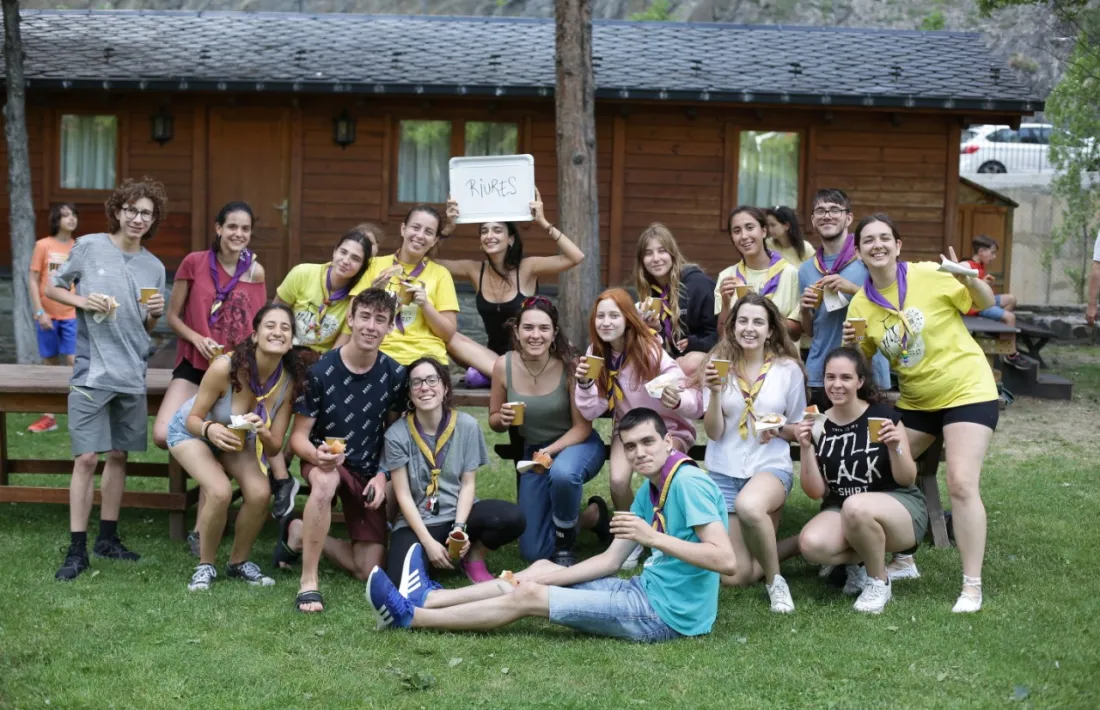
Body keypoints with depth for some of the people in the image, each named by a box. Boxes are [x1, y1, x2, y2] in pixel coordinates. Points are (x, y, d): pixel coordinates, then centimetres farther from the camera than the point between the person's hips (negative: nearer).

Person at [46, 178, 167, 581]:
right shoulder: (89, 246, -3)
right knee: (86, 459, -6)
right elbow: (51, 289, 4)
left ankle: (108, 538, 24)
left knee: (118, 455, 11)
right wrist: (84, 302, -13)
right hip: (92, 371, -4)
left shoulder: (154, 268, 8)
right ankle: (77, 551, 0)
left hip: (132, 375, 4)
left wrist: (155, 313, -6)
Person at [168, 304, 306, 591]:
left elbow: (274, 449, -16)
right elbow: (193, 419, -22)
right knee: (220, 491, -28)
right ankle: (205, 566, -3)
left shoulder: (289, 382, -22)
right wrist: (211, 429, -45)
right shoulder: (225, 367, -35)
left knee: (260, 492, -21)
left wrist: (263, 433, -39)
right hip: (191, 430, -4)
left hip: (238, 439, 4)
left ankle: (239, 562, 5)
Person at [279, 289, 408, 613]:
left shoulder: (394, 375, -8)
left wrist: (382, 475, -8)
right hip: (323, 460, -3)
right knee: (325, 482, -43)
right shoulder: (321, 371, -17)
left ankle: (299, 532, 21)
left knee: (368, 570, -3)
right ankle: (308, 582, -31)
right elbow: (298, 436, -12)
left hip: (368, 471, 4)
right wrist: (317, 455, -35)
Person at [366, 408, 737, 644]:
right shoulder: (650, 491, 10)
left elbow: (726, 561, -28)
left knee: (527, 597, -5)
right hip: (649, 590, 9)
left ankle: (410, 616, 7)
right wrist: (533, 578, 4)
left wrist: (652, 537, -30)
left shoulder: (688, 482, -19)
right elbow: (610, 560, 11)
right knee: (542, 569, 16)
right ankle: (426, 598, 22)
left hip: (667, 612, -9)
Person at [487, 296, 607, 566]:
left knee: (562, 473, -43)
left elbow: (582, 427, -17)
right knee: (533, 552, 3)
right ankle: (591, 516, 30)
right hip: (533, 451, 4)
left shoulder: (570, 365, -24)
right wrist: (503, 419, -24)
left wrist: (551, 451, -33)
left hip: (576, 444, -4)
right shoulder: (504, 366, -15)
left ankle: (566, 545, -13)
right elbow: (493, 420, 0)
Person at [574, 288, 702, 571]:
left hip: (669, 428, -3)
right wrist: (584, 384, -26)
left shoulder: (650, 351, -23)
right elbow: (592, 412, -6)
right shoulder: (596, 354, -8)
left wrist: (677, 401, -50)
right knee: (618, 480, -25)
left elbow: (696, 404, -26)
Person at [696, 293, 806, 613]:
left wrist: (780, 429, -15)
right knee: (736, 577, -2)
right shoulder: (719, 364, -2)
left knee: (748, 506, -40)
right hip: (724, 472, 2)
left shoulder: (788, 369, -3)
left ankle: (775, 579, -13)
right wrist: (715, 392, -20)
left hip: (772, 466, -2)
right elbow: (713, 432, -5)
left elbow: (798, 430, 7)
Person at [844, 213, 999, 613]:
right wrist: (849, 346, -14)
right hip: (914, 400, 6)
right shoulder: (860, 304, -3)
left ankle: (972, 586, -6)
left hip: (967, 391, -6)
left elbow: (986, 304, -5)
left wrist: (971, 281, -26)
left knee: (961, 484, -16)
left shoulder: (929, 275, -15)